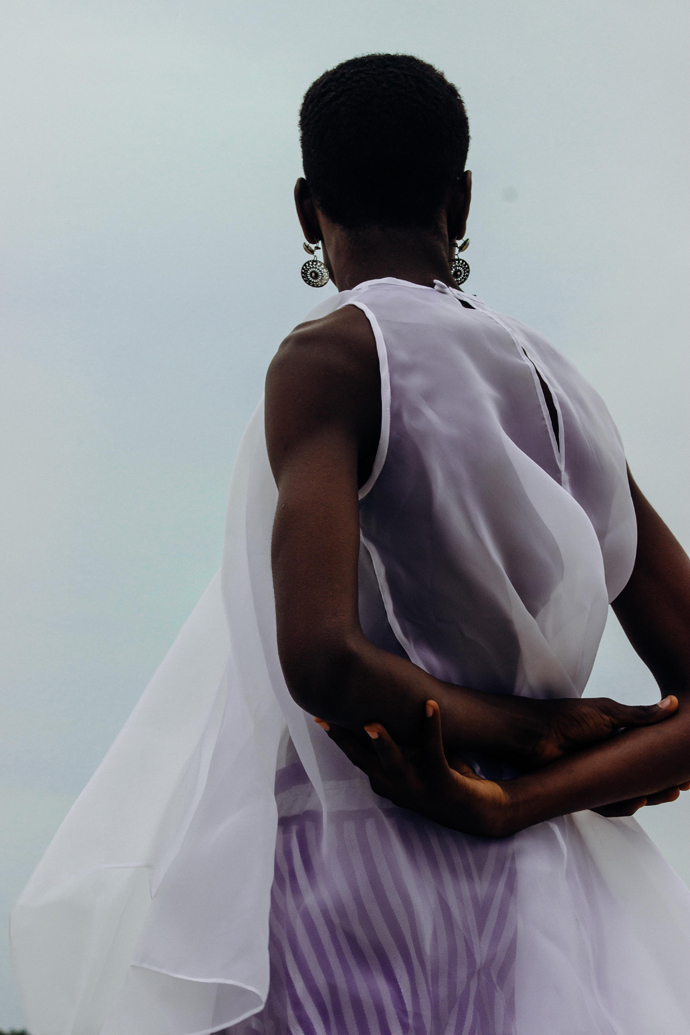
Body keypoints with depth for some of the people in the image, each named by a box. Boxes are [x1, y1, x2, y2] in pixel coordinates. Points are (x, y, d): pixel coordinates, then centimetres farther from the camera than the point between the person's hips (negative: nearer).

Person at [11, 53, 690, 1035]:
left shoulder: (334, 356, -6)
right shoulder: (556, 384, 13)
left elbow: (319, 656, -21)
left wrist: (525, 728, -6)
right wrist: (506, 802, -3)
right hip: (532, 907, 6)